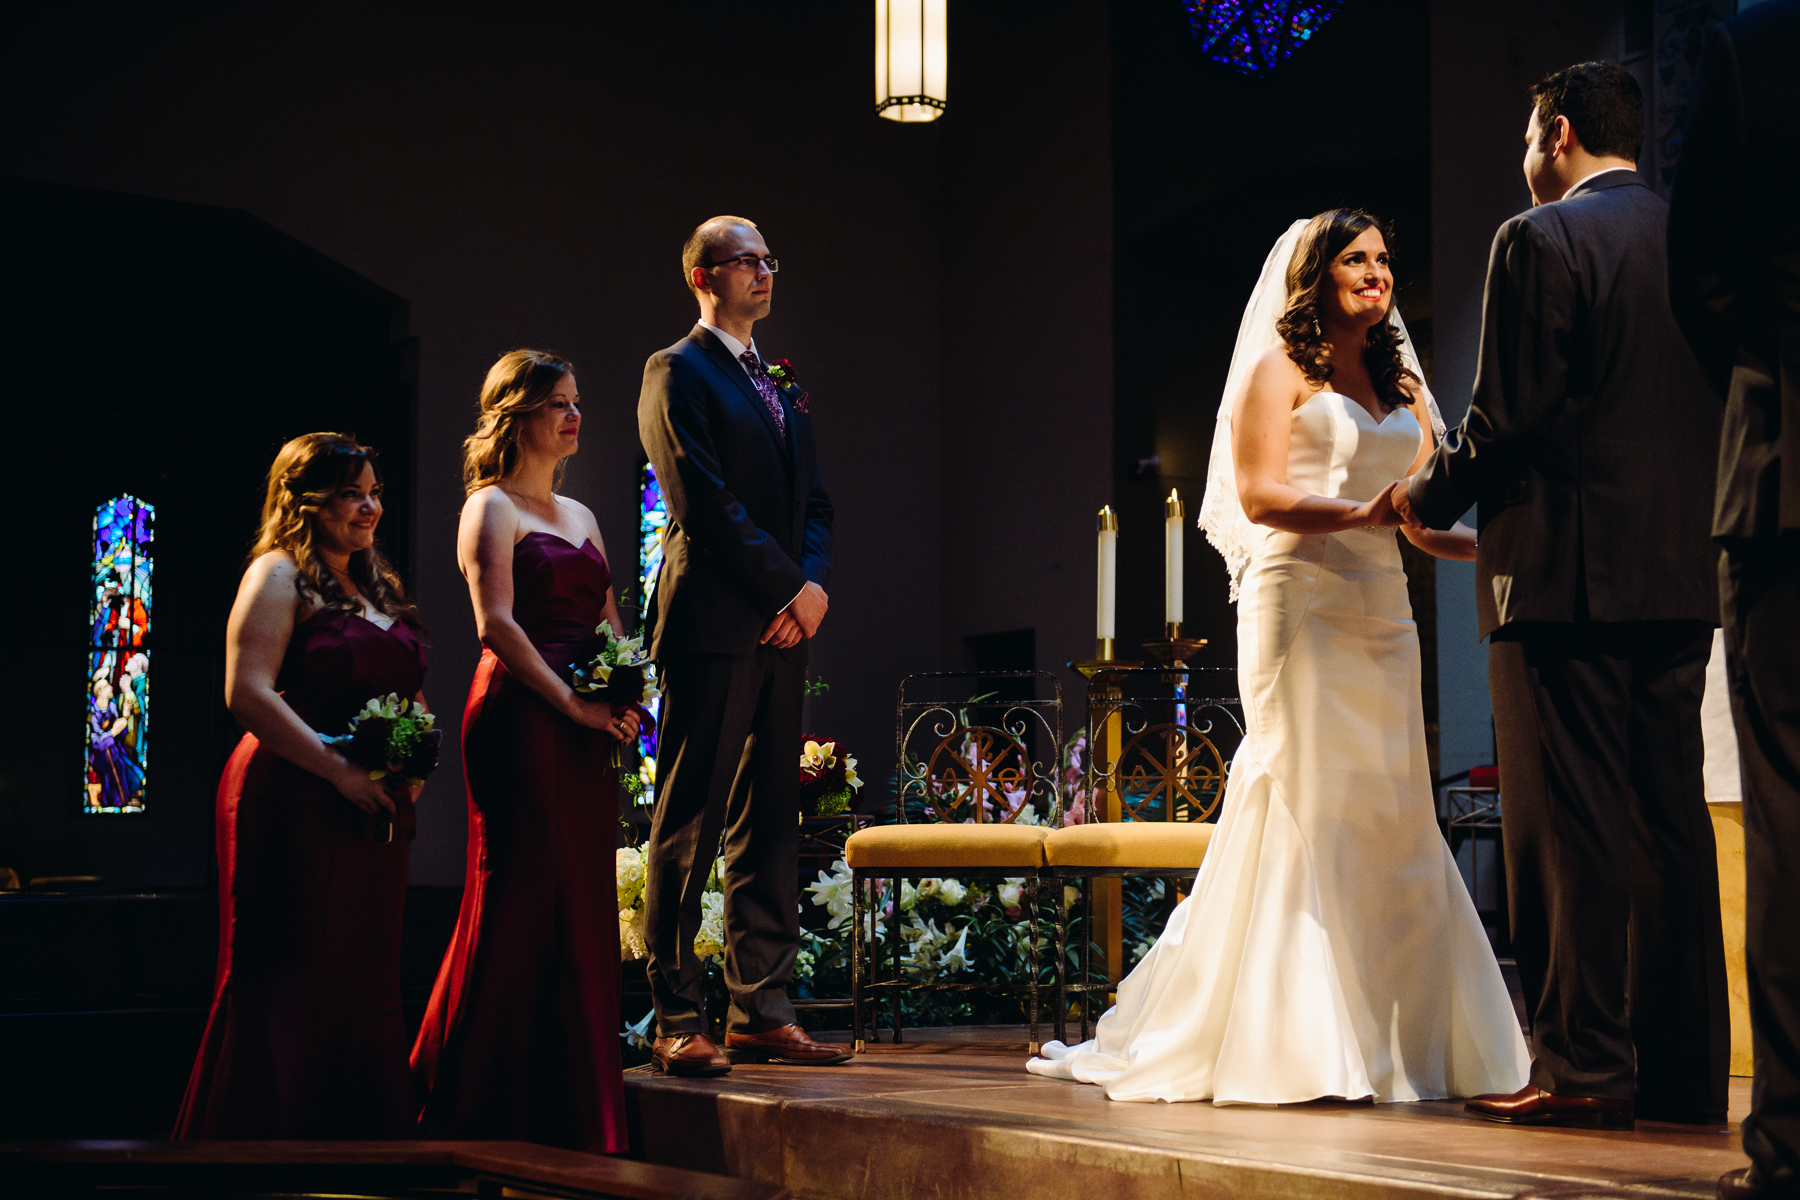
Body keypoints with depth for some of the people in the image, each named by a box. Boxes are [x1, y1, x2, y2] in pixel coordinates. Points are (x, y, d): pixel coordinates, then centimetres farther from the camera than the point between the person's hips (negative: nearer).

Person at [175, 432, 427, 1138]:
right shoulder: (279, 576, -5)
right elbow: (247, 694, -15)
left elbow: (410, 693, 27)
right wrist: (340, 771, -18)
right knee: (285, 985, -5)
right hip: (295, 805, -8)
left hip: (373, 812, 8)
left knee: (365, 985, 10)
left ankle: (361, 1137, 16)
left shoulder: (378, 587, 19)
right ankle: (254, 1140, 1)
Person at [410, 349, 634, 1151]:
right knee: (519, 901, -7)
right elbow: (497, 623, -12)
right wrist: (571, 702, -16)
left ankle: (566, 1104, 11)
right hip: (519, 718, -8)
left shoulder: (581, 518, 21)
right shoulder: (491, 507, -1)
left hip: (585, 730, 8)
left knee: (581, 903, 6)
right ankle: (484, 1106, 2)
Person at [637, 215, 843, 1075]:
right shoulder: (676, 373, -1)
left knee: (769, 826, 7)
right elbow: (705, 501, -11)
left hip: (782, 626, 8)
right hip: (712, 625, -8)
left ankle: (761, 1014, 12)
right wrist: (785, 585, -11)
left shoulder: (782, 385, 22)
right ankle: (678, 1022, -2)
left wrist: (815, 583, -2)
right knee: (687, 827, -5)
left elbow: (814, 500, 17)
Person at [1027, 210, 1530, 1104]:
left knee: (1391, 821, 4)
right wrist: (1363, 514, -20)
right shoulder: (1282, 370, 1)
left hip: (1382, 611, 6)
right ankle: (1305, 1046, -4)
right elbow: (1261, 497, -9)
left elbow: (1424, 519, 14)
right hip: (1301, 603, -6)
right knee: (1305, 811, -8)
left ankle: (1394, 1040, 10)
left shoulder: (1400, 383, 19)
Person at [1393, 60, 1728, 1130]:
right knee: (1670, 822, 9)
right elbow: (1722, 410, 15)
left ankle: (1585, 1066, -3)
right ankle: (1685, 1068, 11)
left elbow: (1510, 416, -13)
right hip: (1682, 573, 7)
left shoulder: (1541, 241, -8)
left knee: (1571, 828, -4)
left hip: (1566, 572, -7)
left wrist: (1427, 497, 3)